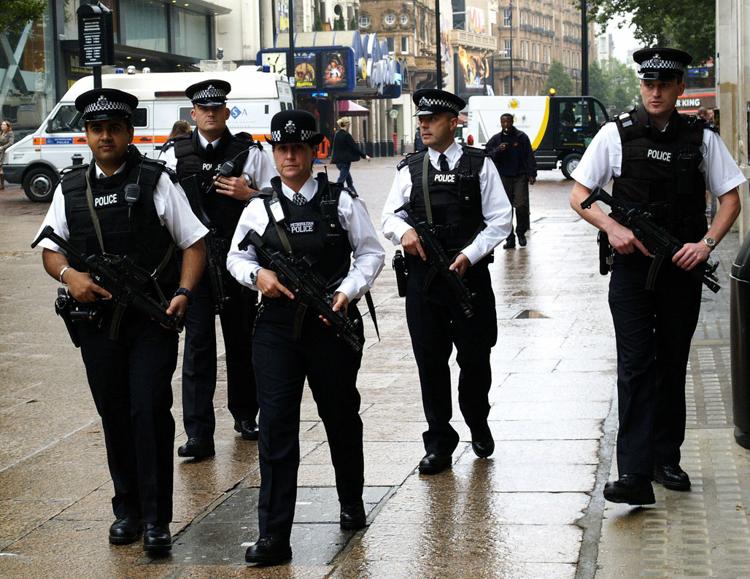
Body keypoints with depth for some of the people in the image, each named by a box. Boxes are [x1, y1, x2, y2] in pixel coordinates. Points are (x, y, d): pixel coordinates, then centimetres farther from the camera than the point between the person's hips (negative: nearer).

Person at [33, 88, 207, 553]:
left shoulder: (156, 181, -2)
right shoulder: (71, 189, 7)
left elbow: (194, 242, -1)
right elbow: (51, 249, 12)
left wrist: (183, 293, -15)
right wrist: (70, 275, -10)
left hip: (152, 320, -3)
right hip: (97, 319, 4)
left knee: (151, 413, -7)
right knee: (114, 414, 11)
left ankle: (157, 519, 1)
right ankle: (127, 508, 26)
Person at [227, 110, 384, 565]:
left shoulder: (342, 201, 0)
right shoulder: (260, 208, 5)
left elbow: (371, 253, 3)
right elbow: (236, 258, 13)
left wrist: (348, 292, -12)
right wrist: (258, 275, -9)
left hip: (333, 324, 0)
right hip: (277, 327, 1)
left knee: (342, 416, 16)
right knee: (276, 425, -5)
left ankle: (352, 502, 40)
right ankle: (274, 536, -3)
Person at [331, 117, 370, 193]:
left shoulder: (336, 135, 8)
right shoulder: (346, 135, -15)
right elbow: (354, 147, -13)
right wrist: (364, 156, -5)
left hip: (337, 160, 8)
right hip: (345, 160, -8)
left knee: (349, 181, 18)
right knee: (341, 179, -7)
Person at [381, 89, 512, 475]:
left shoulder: (479, 165, 2)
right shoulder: (410, 168, 9)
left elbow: (499, 220, -1)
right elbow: (389, 216, 9)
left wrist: (469, 255, -14)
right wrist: (404, 231, -15)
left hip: (469, 272, -2)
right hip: (422, 276, 2)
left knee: (475, 357, 6)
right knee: (430, 360, 4)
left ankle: (478, 425, 32)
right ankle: (439, 441, 14)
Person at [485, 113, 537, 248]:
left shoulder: (521, 137, 3)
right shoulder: (496, 139, 8)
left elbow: (529, 156, 2)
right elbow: (487, 155, 5)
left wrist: (531, 174, -5)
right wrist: (497, 150, -14)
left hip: (520, 177, -2)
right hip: (503, 177, 2)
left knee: (521, 205, -10)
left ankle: (521, 232, 11)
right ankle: (510, 238, 7)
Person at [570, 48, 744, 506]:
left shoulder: (701, 138, 3)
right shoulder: (617, 134, 0)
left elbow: (731, 197, 8)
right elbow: (579, 196, 2)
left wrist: (707, 242, -8)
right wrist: (613, 228, -14)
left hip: (682, 268, 2)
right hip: (632, 265, -2)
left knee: (673, 365, 11)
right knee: (635, 365, -9)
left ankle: (666, 460, 24)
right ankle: (634, 475, -14)